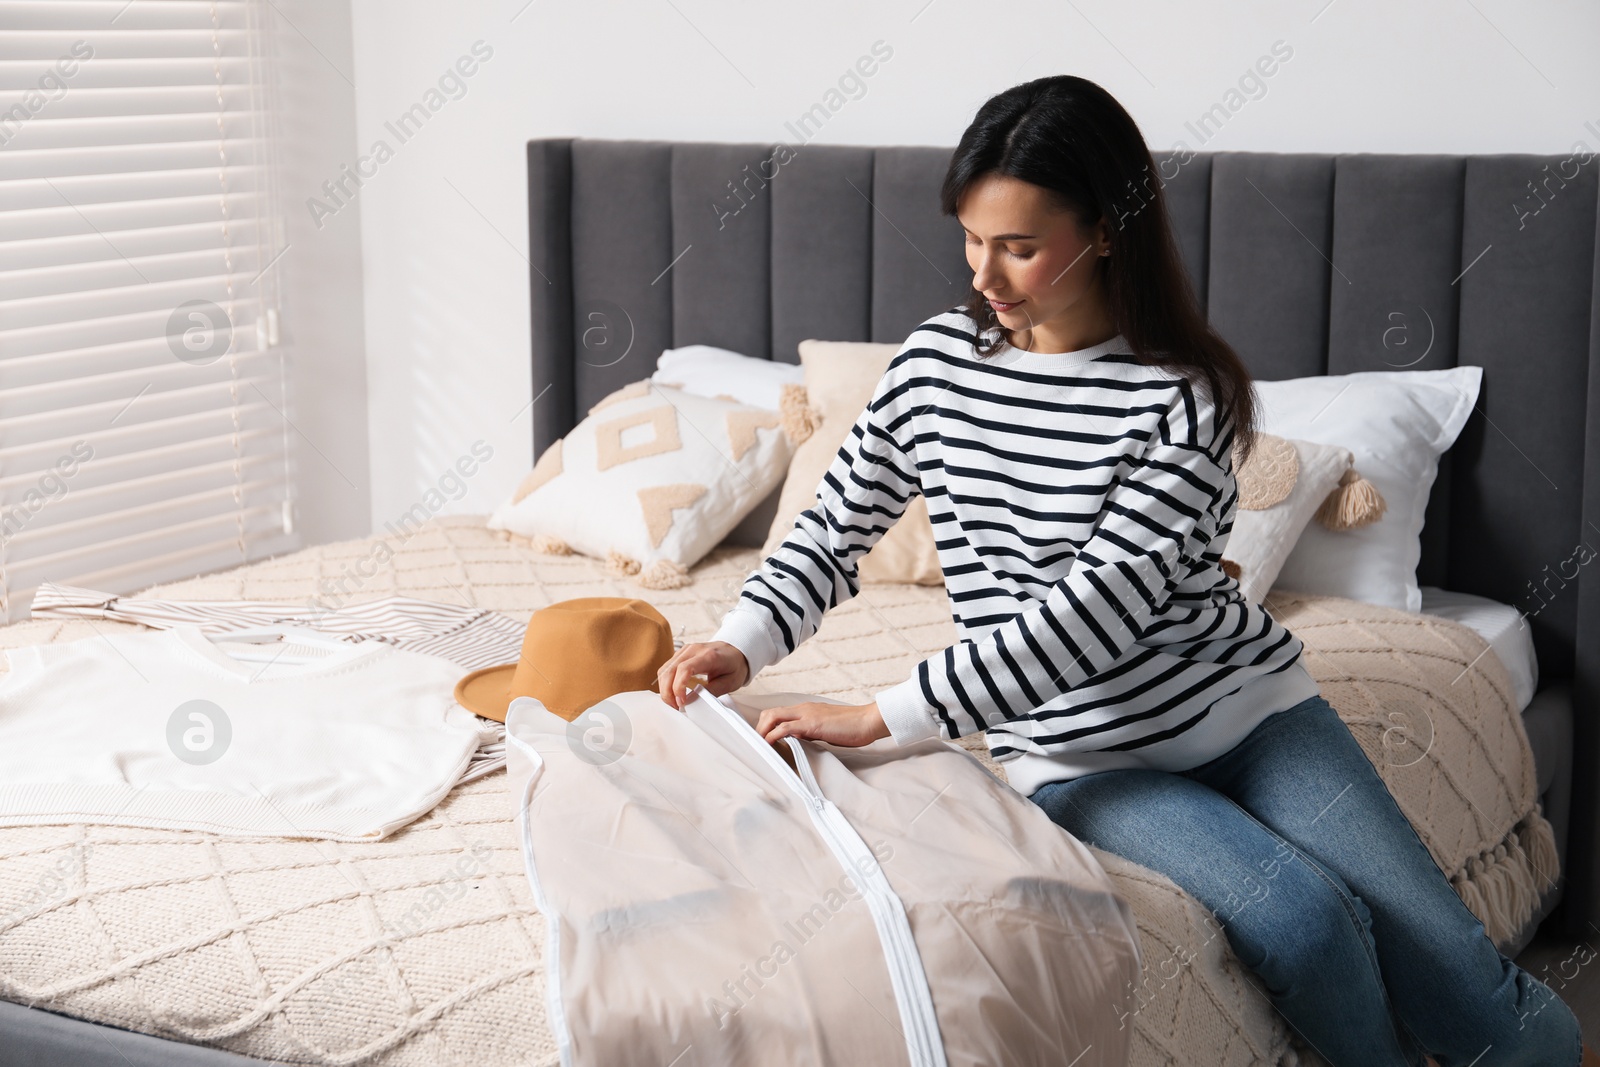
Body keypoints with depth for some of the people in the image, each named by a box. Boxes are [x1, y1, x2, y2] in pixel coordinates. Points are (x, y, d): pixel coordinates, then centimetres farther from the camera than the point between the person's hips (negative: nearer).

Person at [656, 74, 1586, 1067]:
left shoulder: (1184, 399, -15)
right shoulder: (934, 361, -2)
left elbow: (1096, 609, -23)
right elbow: (837, 529, 10)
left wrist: (886, 715, -27)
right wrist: (745, 641, -9)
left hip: (1249, 704, -1)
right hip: (1083, 754, 1)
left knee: (1462, 987, -9)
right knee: (1305, 918, -26)